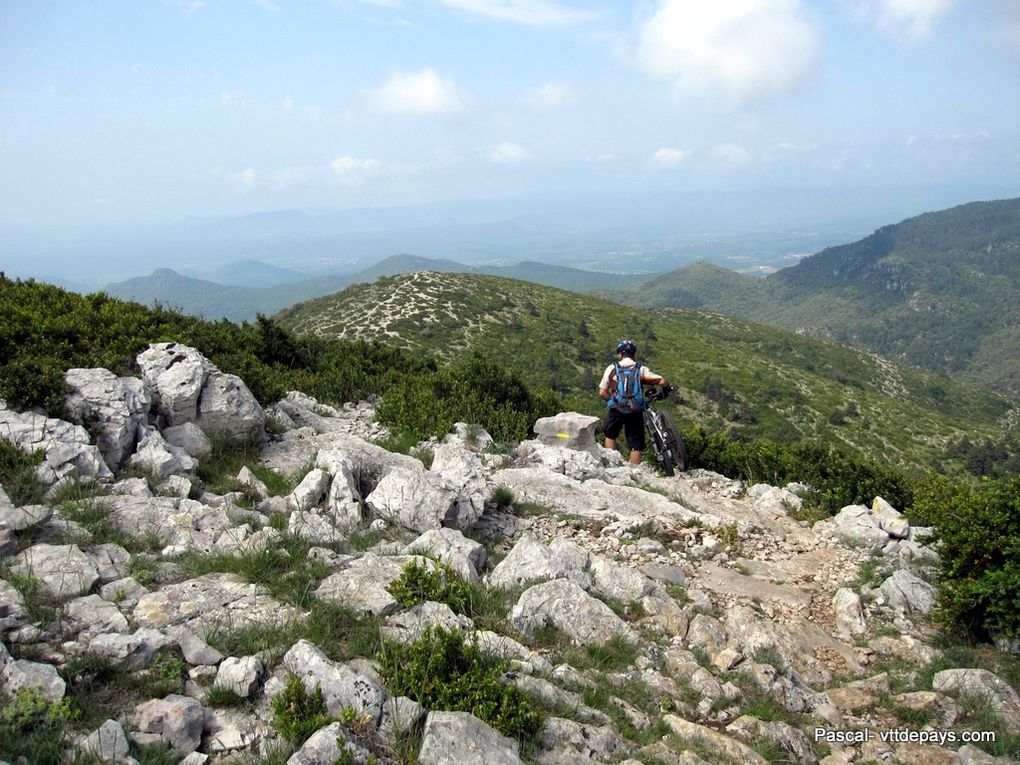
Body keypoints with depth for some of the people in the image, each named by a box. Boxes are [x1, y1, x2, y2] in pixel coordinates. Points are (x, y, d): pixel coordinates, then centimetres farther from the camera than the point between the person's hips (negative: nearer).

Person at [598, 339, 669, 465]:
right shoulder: (641, 369, 6)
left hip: (616, 409, 0)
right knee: (636, 445, 10)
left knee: (610, 435, 26)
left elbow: (602, 393, 3)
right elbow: (662, 381, -2)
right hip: (635, 411, 0)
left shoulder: (612, 368, 6)